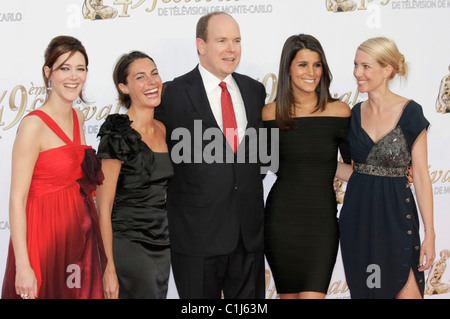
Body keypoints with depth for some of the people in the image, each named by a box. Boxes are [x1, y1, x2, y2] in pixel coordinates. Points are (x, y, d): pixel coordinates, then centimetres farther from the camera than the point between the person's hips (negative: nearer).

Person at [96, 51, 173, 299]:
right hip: (127, 247, -7)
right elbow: (103, 208, -14)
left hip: (161, 247, 7)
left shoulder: (163, 130, 8)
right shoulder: (117, 136, -13)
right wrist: (108, 268, -18)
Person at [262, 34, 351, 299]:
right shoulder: (271, 114, 1)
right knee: (288, 295, 10)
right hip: (281, 218, 1)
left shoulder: (339, 111, -2)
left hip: (321, 219, -1)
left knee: (313, 294, -9)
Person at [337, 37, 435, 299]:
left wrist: (430, 233, -10)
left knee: (406, 292, -6)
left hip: (395, 215, -4)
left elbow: (421, 176, -7)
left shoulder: (409, 113, -8)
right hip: (358, 216, 4)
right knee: (363, 290, 9)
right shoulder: (356, 113, 6)